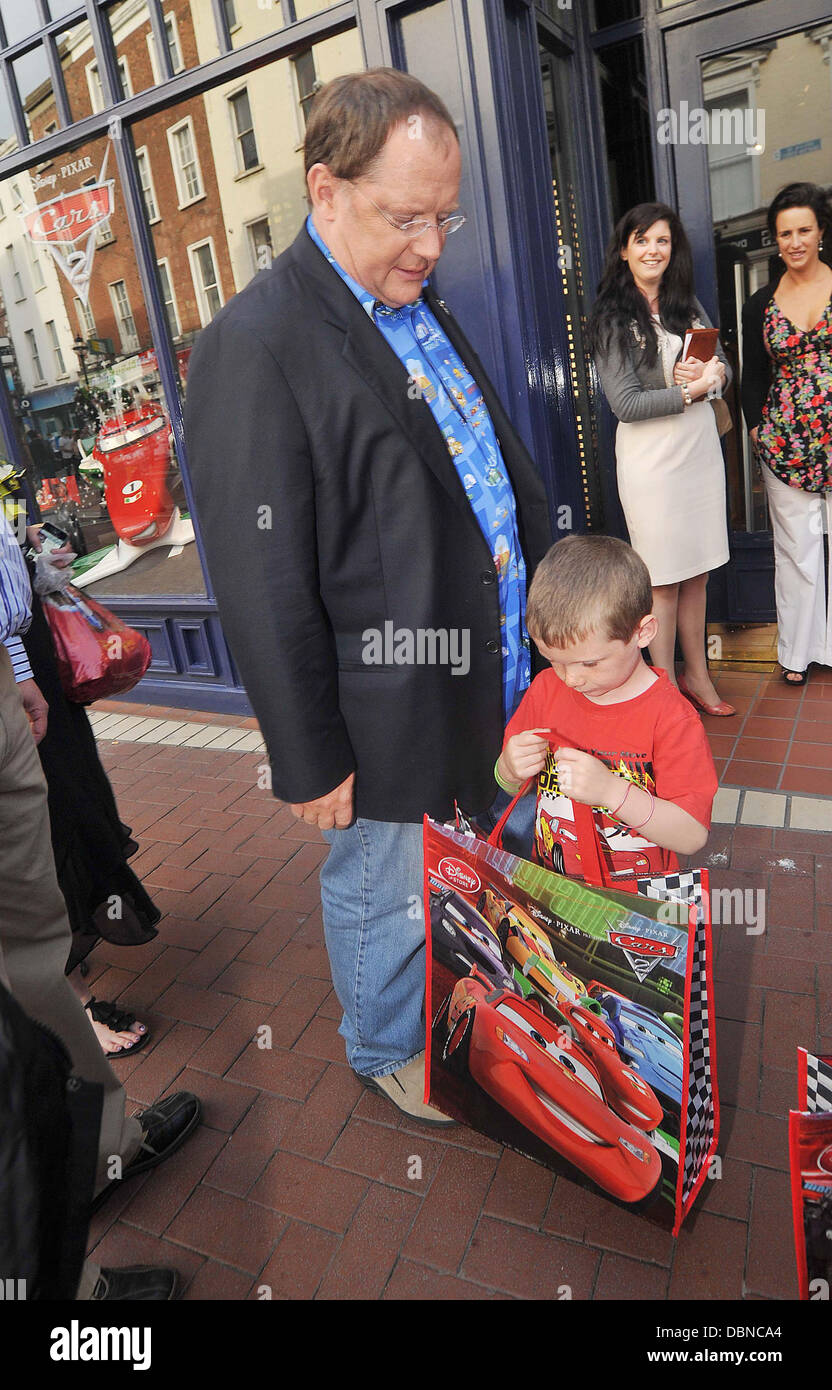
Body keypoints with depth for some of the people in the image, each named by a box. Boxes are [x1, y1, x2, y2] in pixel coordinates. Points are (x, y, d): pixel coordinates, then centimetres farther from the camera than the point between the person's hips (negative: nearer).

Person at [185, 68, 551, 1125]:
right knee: (386, 897, 14)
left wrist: (546, 614, 15)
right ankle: (387, 1050, 45)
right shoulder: (255, 345, -19)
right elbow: (262, 588, -19)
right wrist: (311, 760, -15)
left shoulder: (423, 308, 9)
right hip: (389, 717, -8)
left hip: (494, 682, 8)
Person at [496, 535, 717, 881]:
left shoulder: (672, 719, -14)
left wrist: (612, 791, -28)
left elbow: (692, 836, -16)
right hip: (548, 883, 3)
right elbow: (511, 787, 12)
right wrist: (510, 770, -11)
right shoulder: (546, 688, 2)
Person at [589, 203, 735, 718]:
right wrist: (691, 388, -14)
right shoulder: (612, 317, -5)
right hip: (650, 453, -5)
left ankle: (697, 675, 23)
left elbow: (725, 367, 13)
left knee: (698, 572, 10)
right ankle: (665, 687, 12)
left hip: (700, 444, 6)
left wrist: (713, 373, -9)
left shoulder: (688, 303, 12)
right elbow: (625, 403, -12)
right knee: (664, 577, -1)